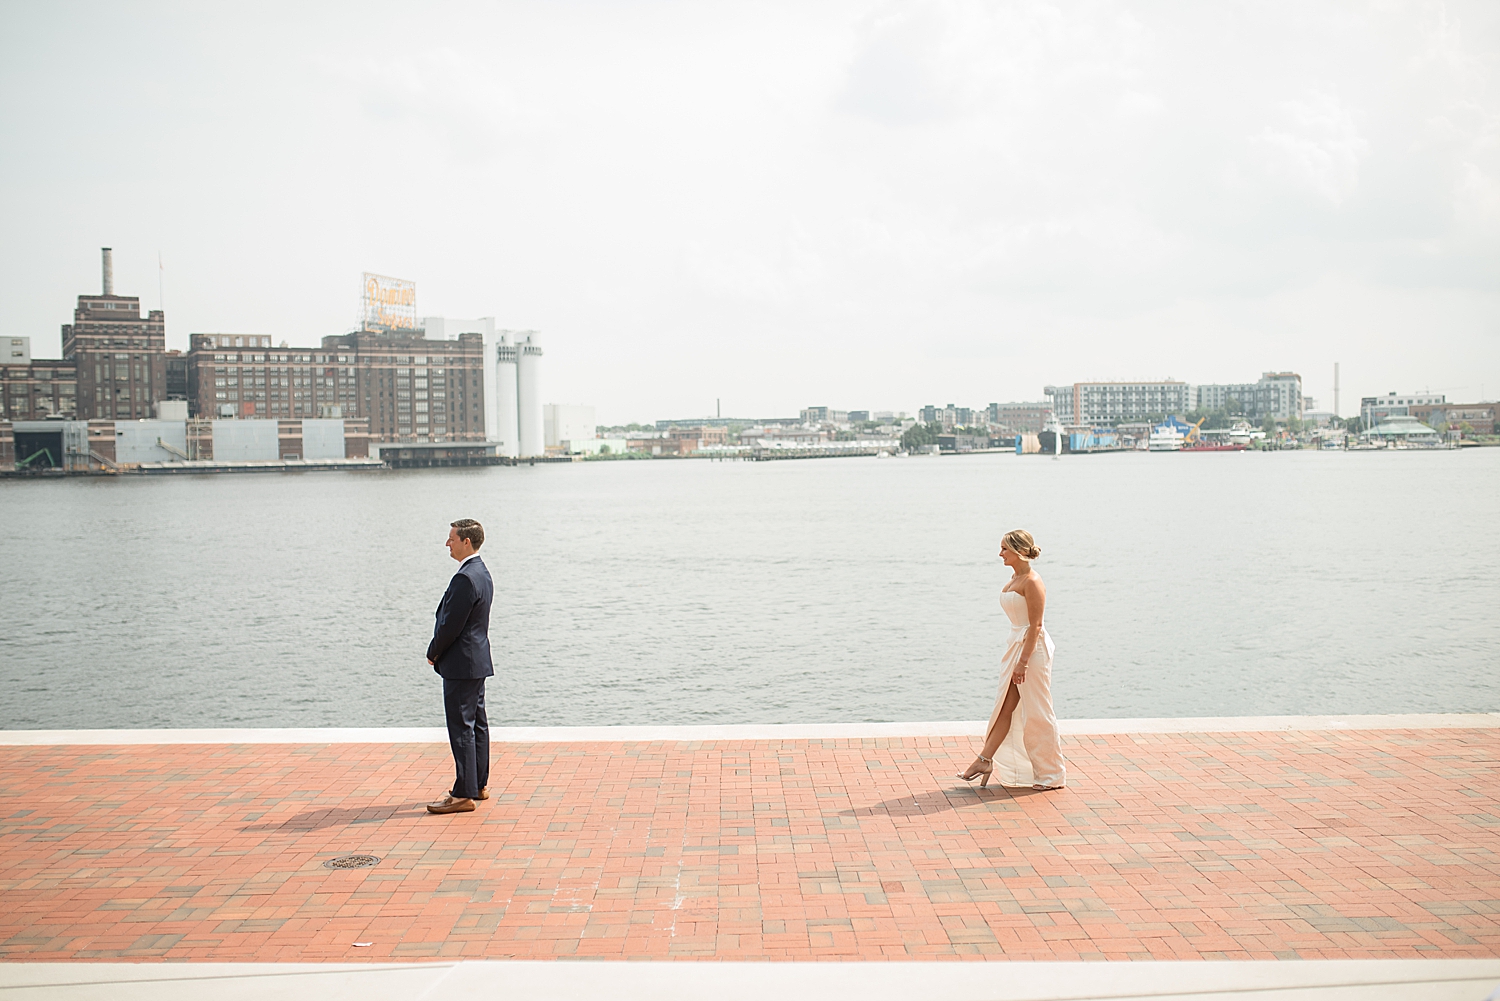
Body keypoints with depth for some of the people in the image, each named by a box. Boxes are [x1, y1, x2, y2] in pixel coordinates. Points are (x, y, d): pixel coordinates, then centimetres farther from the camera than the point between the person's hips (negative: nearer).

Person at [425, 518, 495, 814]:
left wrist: (433, 653, -5)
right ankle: (479, 784, 25)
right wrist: (440, 651, 14)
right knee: (477, 723, 16)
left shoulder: (465, 579, -21)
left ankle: (463, 794, -2)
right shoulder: (482, 573, 12)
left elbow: (451, 624, -20)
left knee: (461, 727, -6)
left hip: (461, 665, -11)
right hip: (478, 661, 11)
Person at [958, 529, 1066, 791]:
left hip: (1033, 648, -9)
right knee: (1005, 707, 8)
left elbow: (1035, 626, -20)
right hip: (1015, 645, 9)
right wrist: (1015, 657, 21)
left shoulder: (1032, 582, -16)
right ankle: (985, 761, 10)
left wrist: (1023, 662, -23)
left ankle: (1052, 776, 11)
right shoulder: (1014, 578, 12)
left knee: (1037, 713, 0)